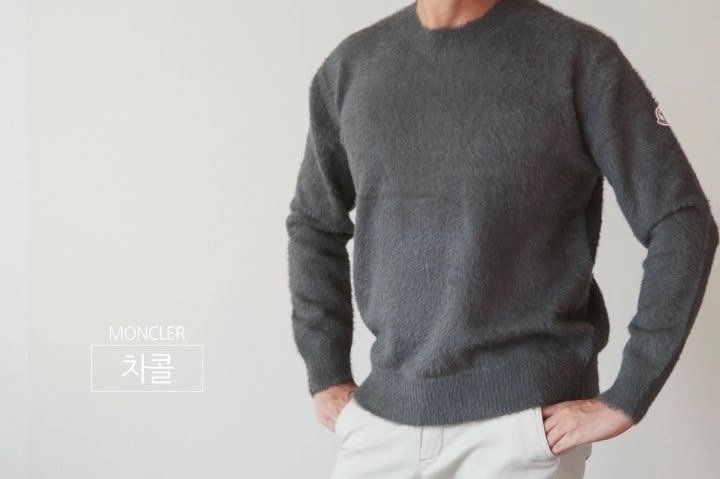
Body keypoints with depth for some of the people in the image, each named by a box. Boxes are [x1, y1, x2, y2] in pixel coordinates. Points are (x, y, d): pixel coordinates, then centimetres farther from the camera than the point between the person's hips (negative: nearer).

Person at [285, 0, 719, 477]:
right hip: (382, 415, 4)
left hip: (523, 421, -3)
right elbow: (314, 224, 15)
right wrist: (326, 374, 9)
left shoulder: (579, 57, -7)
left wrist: (626, 399, -10)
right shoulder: (352, 63, 5)